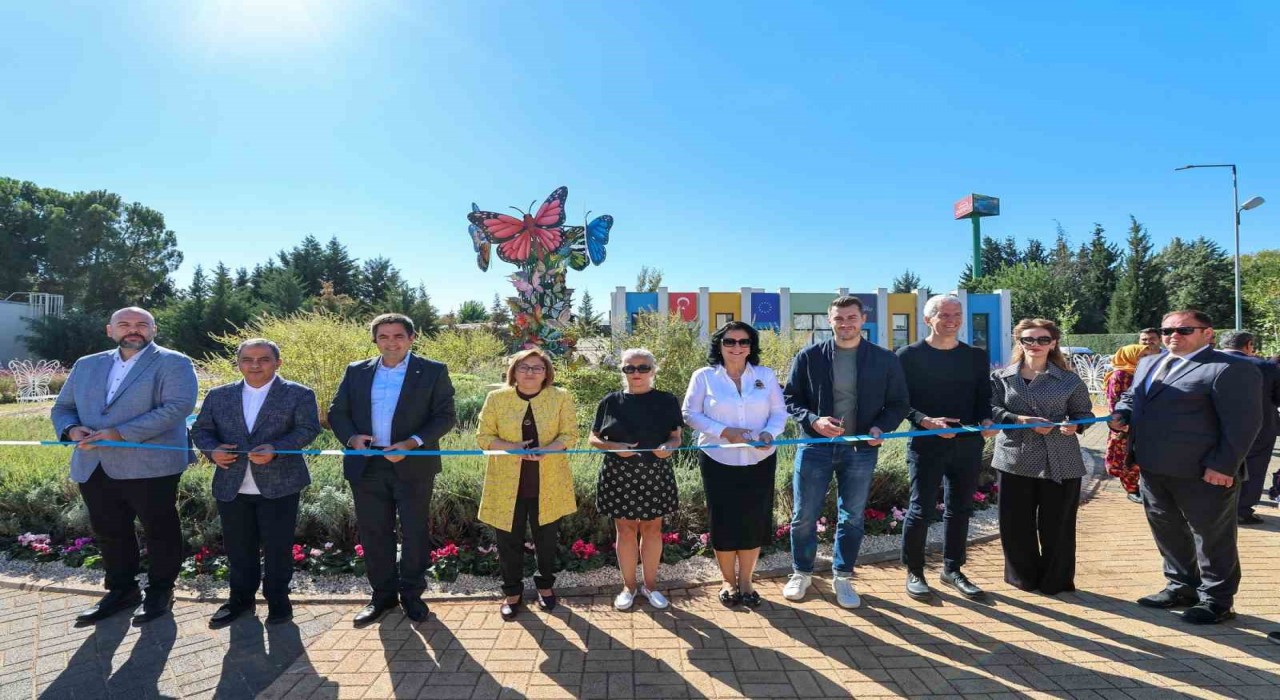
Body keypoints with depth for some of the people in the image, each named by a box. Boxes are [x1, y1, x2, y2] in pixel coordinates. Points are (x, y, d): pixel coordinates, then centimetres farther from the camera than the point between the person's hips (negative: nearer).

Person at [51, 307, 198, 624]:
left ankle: (160, 591, 22)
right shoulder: (87, 365, 16)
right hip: (93, 467, 6)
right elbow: (62, 407, 19)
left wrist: (121, 433, -22)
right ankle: (121, 590, 33)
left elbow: (178, 405, -18)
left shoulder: (173, 363, -4)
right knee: (108, 532, 16)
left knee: (159, 531, 6)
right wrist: (72, 429, -6)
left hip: (150, 465, -6)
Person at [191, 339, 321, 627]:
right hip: (231, 486, 4)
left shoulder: (298, 394, -2)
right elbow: (200, 429, 12)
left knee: (278, 547, 5)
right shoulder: (218, 396, 10)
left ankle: (278, 601, 23)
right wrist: (212, 449, -10)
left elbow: (308, 428, -10)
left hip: (279, 485, -3)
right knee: (238, 547, 14)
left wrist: (276, 449, -24)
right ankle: (240, 599, 32)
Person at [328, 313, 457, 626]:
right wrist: (352, 437, -10)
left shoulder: (433, 372, -2)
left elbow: (445, 416, -6)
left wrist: (411, 443, -18)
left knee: (415, 532, 7)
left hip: (414, 466, -3)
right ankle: (383, 595, 27)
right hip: (367, 466, 3)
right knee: (373, 533, 11)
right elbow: (337, 412, 10)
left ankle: (412, 594, 25)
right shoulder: (356, 371, 8)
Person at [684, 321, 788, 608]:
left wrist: (770, 433, -17)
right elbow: (690, 413, -5)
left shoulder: (766, 376, 5)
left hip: (759, 461, 2)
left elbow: (779, 412, 5)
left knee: (754, 520, 7)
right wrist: (723, 431, -17)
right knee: (723, 521, 4)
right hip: (719, 461, -2)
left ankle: (745, 581, 27)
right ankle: (728, 581, 25)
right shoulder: (703, 377, -3)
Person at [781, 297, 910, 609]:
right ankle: (801, 573, 27)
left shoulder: (885, 360, 1)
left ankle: (842, 577, 30)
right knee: (804, 516, 7)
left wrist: (881, 427, -13)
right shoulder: (809, 356, -2)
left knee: (852, 518, 12)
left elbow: (899, 403, 5)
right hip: (815, 446, -1)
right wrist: (813, 420, -17)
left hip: (861, 450, 1)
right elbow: (790, 398, 1)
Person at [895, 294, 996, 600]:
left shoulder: (976, 356, 10)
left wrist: (986, 420, -7)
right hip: (926, 444, -5)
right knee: (921, 509, -1)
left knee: (960, 509, 13)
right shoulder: (910, 355, -4)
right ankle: (914, 573, 14)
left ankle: (952, 570, 29)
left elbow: (984, 398, 13)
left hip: (968, 444, 5)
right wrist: (925, 421, -20)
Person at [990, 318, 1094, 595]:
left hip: (1061, 462, 0)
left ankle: (1056, 581, 24)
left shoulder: (1069, 380, 5)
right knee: (1015, 523, 7)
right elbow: (992, 410, -3)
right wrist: (1021, 420, -19)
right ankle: (1024, 577, 25)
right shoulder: (1000, 377, 5)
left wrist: (1074, 425, -13)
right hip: (1015, 460, 1)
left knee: (1056, 525, 6)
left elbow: (1084, 413, 9)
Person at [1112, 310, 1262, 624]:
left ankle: (1216, 599, 21)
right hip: (1153, 469, 8)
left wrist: (1224, 466, -20)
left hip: (1204, 473, -8)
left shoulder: (1231, 369, -12)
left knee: (1212, 537, 7)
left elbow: (1243, 422, -16)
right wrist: (1121, 413, 3)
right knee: (1167, 532, 18)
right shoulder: (1148, 364, 14)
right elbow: (1131, 396, 25)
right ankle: (1181, 586, 33)